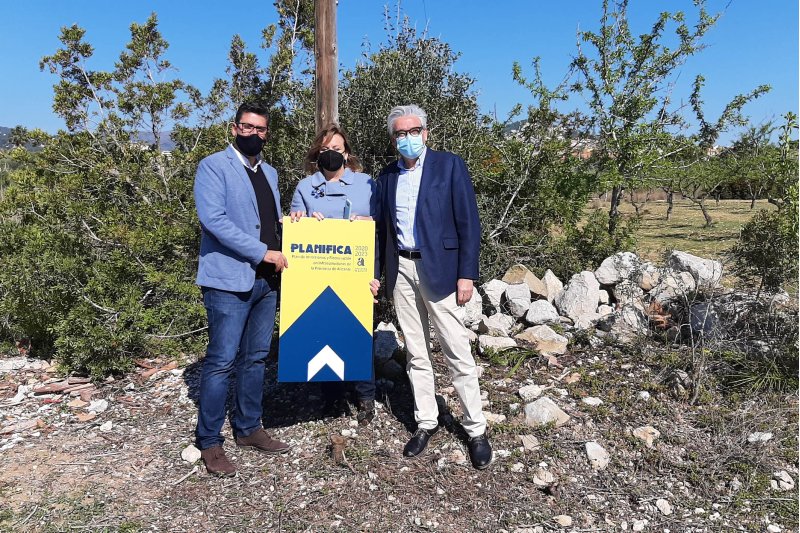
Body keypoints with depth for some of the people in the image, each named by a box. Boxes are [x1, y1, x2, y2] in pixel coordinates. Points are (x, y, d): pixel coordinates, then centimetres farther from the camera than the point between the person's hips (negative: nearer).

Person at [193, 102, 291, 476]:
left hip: (266, 279, 7)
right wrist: (263, 252, -19)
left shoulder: (269, 173, 18)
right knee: (221, 361, -2)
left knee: (255, 358, 13)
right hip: (229, 279, -7)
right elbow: (214, 219, -18)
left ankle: (248, 428, 27)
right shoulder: (214, 166, -5)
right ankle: (209, 442, 12)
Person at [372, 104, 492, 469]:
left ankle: (476, 429, 13)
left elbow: (468, 223, -7)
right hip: (401, 271, 5)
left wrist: (466, 274, -12)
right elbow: (382, 228, 13)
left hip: (439, 269, -4)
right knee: (415, 354, 12)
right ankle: (426, 422, 25)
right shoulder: (387, 176, 10)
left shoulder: (450, 165, -4)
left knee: (458, 353, 0)